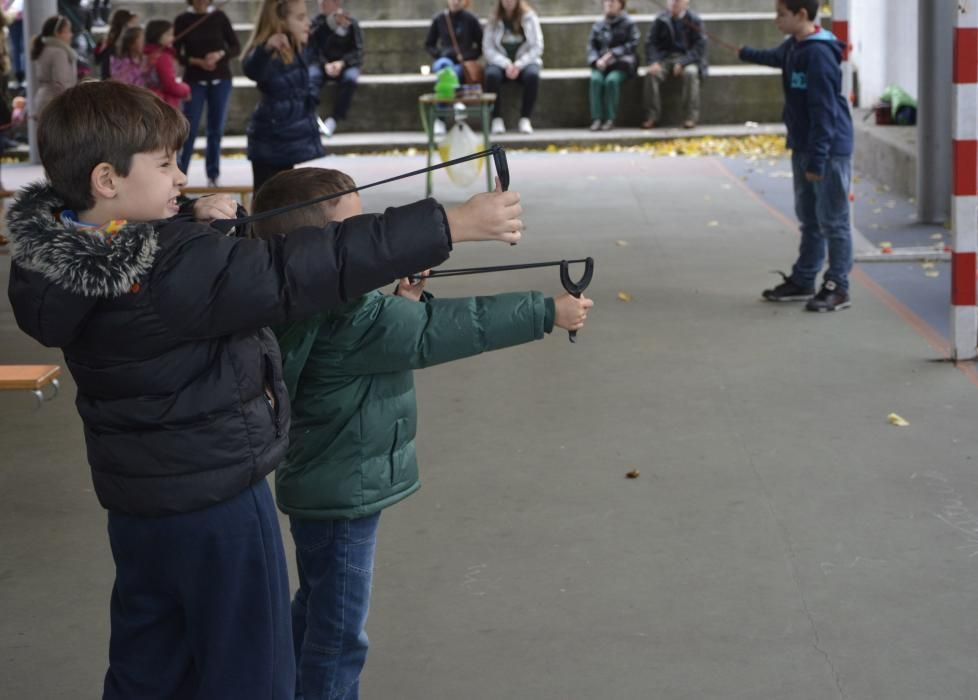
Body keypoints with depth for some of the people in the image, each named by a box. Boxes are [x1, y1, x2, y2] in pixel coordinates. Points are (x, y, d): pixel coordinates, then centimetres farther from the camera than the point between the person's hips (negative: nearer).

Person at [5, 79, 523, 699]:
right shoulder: (174, 270, -29)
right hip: (215, 495, -8)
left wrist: (190, 220, -4)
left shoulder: (58, 257, -5)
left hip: (136, 497, 8)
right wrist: (455, 224, -31)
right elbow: (306, 271, -32)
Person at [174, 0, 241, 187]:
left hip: (220, 80, 1)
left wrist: (220, 55, -17)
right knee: (189, 128, -7)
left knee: (216, 129, 5)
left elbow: (236, 47, 2)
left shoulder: (219, 17, 2)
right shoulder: (182, 21, -1)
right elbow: (176, 54, -1)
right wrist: (197, 62, -17)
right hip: (194, 80, -1)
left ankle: (213, 174, 14)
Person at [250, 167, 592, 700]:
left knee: (314, 613, 26)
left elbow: (391, 338, 17)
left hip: (326, 492, 10)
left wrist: (405, 303, -3)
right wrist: (546, 312, -23)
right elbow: (436, 335, -27)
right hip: (340, 500, -10)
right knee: (339, 635, 3)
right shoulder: (344, 319, -28)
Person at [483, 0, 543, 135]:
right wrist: (506, 64, -19)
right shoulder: (493, 19, 3)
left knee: (532, 75, -35)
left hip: (525, 62, 0)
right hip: (500, 62, 0)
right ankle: (496, 119, -28)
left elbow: (537, 47, -3)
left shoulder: (529, 17, 0)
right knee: (491, 75, -34)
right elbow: (488, 48, -3)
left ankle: (525, 119, -27)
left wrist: (519, 65, -16)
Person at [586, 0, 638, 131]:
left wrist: (612, 54, -16)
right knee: (596, 79, -29)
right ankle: (596, 119, -29)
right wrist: (597, 60, -11)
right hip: (601, 64, 3)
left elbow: (633, 45, -7)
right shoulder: (598, 25, 13)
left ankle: (611, 119, -28)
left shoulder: (628, 24, 2)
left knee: (612, 79, -34)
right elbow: (592, 46, 10)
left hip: (622, 63, -3)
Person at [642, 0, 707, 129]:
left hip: (687, 59, -2)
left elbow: (699, 46, -8)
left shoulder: (695, 21, -1)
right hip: (665, 59, 2)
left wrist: (682, 63, -22)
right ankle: (652, 117, -22)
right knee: (651, 74, -27)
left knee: (691, 73, -35)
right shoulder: (661, 20, 7)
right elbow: (650, 42, 4)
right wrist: (653, 62, -17)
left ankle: (690, 117, -29)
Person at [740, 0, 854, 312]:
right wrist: (745, 53, 56)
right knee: (809, 218, 15)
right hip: (802, 146, 9)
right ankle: (802, 281, 23)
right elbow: (775, 57, 37)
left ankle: (838, 288, 0)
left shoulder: (819, 53, -20)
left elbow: (824, 110, -22)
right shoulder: (793, 47, 10)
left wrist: (817, 159, -24)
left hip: (829, 149, -9)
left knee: (833, 221, -4)